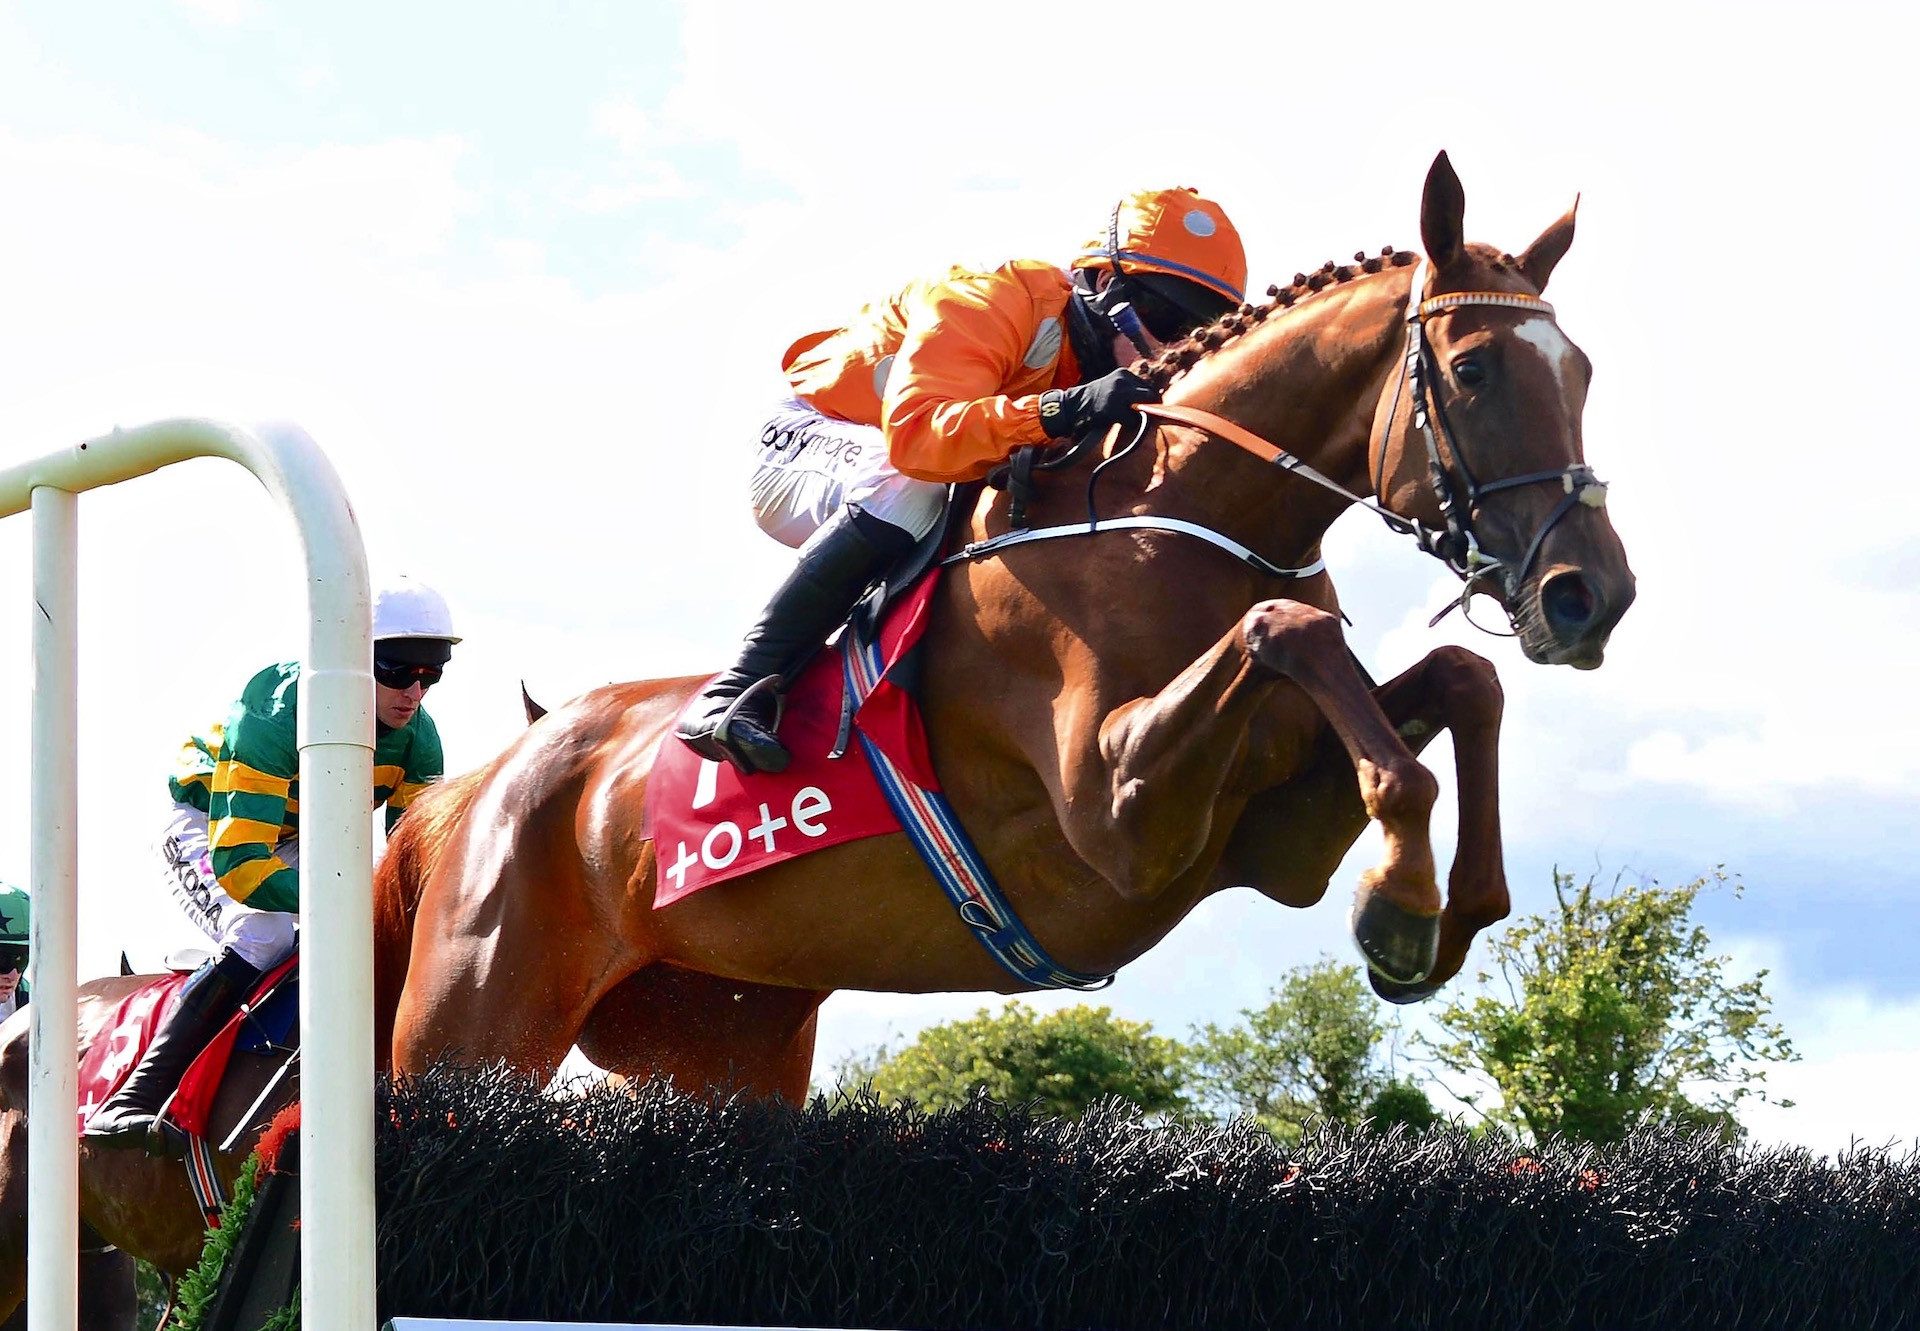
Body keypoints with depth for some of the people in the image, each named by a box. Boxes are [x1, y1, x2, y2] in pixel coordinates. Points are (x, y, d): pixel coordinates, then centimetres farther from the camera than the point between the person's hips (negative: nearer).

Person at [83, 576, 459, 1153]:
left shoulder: (418, 737, -17)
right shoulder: (275, 716, -37)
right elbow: (237, 864, -43)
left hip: (294, 841, 7)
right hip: (207, 825, -7)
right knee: (264, 938, -32)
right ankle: (130, 1103, -34)